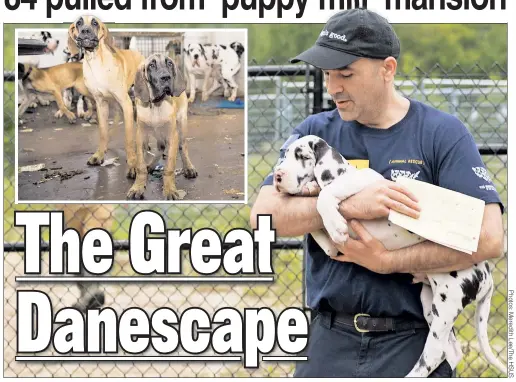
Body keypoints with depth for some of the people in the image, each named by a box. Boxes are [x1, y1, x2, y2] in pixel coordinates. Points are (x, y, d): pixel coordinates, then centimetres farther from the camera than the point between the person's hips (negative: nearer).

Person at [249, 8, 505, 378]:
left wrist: (387, 261, -14)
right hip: (330, 342, 3)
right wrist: (350, 205, -21)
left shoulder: (443, 133, -3)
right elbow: (264, 215, -7)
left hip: (413, 344, -3)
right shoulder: (316, 132, 6)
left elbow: (489, 238, -13)